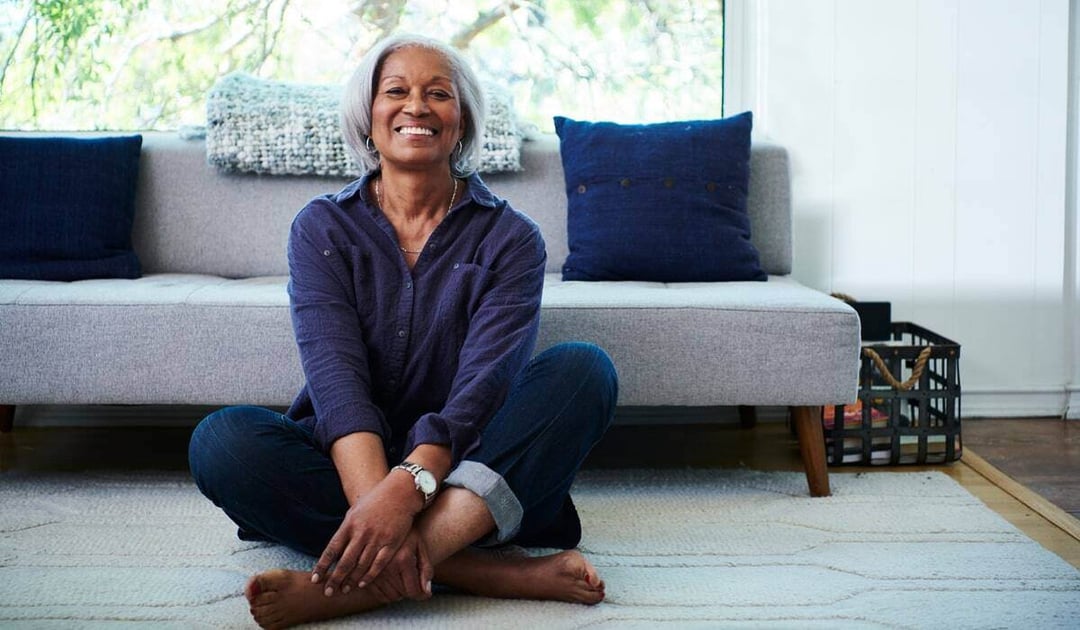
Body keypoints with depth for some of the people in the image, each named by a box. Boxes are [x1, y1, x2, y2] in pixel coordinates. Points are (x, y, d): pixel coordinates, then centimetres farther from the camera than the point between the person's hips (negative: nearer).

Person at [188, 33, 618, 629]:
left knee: (584, 367, -25)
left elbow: (484, 379, -16)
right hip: (352, 462, 1)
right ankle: (505, 572, -35)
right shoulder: (322, 227, 2)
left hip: (464, 471, 0)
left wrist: (406, 489, -36)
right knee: (221, 439, -27)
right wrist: (373, 502, -33)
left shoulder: (510, 237, 0)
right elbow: (335, 373, -14)